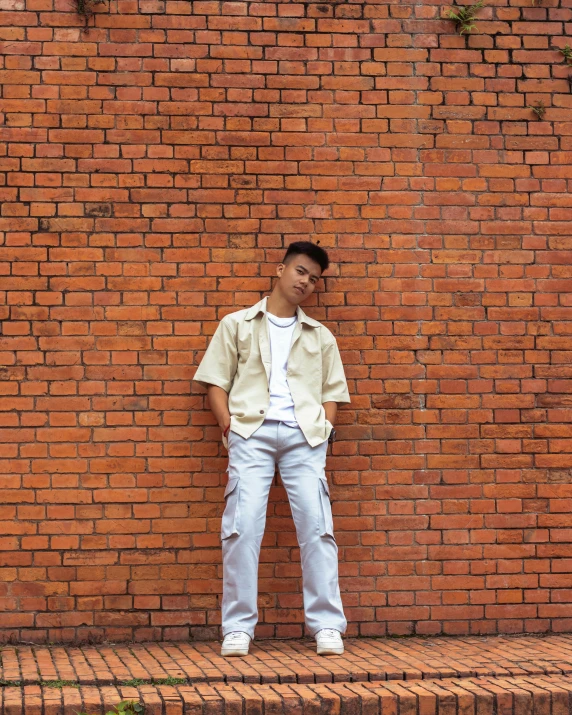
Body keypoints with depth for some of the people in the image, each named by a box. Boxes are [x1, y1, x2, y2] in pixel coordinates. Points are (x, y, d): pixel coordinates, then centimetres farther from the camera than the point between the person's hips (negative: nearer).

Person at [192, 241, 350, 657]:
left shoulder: (320, 337, 22)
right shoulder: (237, 325, 16)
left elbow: (333, 390, 18)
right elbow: (215, 382, 10)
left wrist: (324, 431, 2)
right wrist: (230, 428, -3)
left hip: (305, 435, 2)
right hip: (252, 431, -1)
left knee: (317, 525, -8)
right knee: (243, 525, -12)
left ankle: (327, 626, -6)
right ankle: (238, 627, -8)